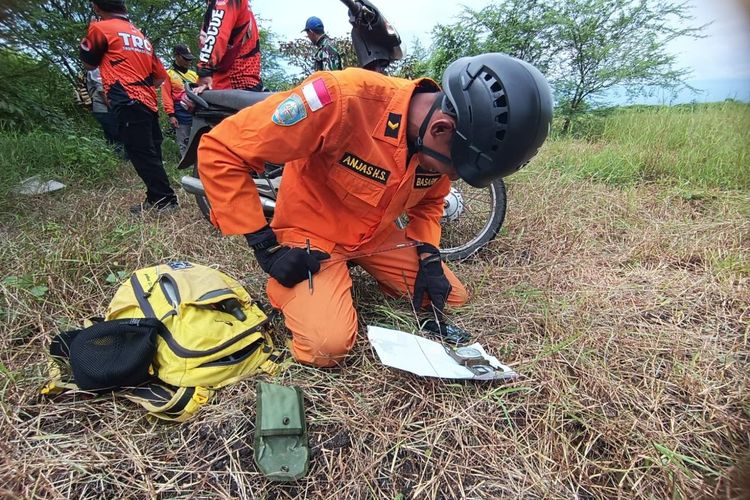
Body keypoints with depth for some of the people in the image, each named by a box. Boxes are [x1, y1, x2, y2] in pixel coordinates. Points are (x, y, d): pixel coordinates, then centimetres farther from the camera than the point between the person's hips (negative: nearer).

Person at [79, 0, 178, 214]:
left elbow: (89, 63, 14)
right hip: (149, 104, 8)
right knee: (151, 155, 9)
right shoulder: (140, 35, 22)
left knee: (142, 156, -9)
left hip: (129, 104, -8)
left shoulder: (100, 28, 1)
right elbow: (161, 75, 23)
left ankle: (165, 200, -12)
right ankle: (156, 199, 12)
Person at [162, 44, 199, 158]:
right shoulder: (169, 74, 6)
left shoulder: (193, 74, 20)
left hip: (196, 112, 4)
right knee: (184, 144, -2)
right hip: (181, 113, -4)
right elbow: (167, 95, -1)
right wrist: (171, 114, -10)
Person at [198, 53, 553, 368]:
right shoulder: (345, 99, -34)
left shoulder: (442, 140, -11)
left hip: (378, 236, 6)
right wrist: (267, 247, -24)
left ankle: (364, 270, 22)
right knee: (328, 346, -24)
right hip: (313, 235, -6)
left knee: (453, 298, 6)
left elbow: (428, 201, 11)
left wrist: (429, 259, -5)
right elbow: (220, 150, -27)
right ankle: (287, 289, 8)